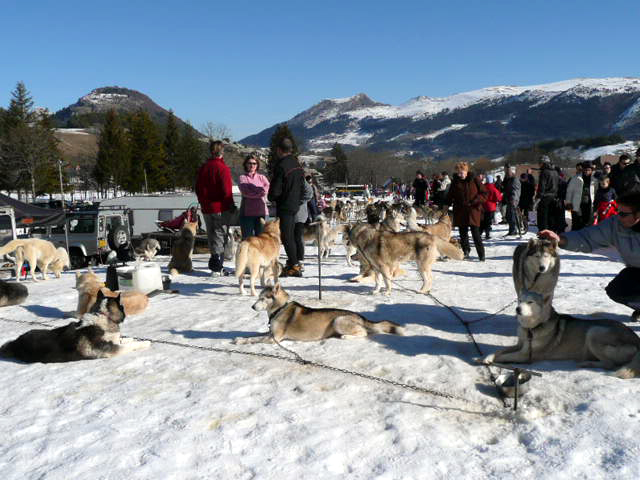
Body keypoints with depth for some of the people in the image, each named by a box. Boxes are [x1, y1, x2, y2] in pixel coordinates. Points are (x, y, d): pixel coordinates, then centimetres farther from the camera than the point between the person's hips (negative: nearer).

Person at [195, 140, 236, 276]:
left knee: (211, 236, 14)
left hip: (206, 208, 6)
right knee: (219, 235, -2)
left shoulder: (203, 168, 9)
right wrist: (231, 206, -6)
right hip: (220, 208, -6)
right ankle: (216, 267, -6)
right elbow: (226, 191, -16)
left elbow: (198, 188, 14)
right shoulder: (223, 168, -12)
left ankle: (216, 266, 19)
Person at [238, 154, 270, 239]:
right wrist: (259, 191, -10)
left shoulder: (262, 177, 16)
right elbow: (245, 192, -11)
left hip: (261, 212, 3)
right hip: (247, 213, -3)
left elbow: (267, 187, -4)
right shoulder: (242, 178, 6)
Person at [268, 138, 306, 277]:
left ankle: (294, 266, -5)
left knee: (286, 237, -5)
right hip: (295, 205, 9)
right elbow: (302, 187, 14)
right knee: (290, 236, 16)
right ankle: (293, 263, 22)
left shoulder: (281, 166, -17)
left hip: (284, 206, -9)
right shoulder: (297, 165, 10)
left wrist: (271, 197, 3)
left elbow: (275, 190, -17)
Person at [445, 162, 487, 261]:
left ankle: (481, 254, 4)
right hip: (460, 212, 3)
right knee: (463, 233, 7)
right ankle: (465, 251, 23)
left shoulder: (474, 180, -1)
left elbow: (484, 193, 0)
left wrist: (475, 201, -13)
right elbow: (450, 196, 14)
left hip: (473, 211, -3)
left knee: (476, 233, -5)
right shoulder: (455, 182, 8)